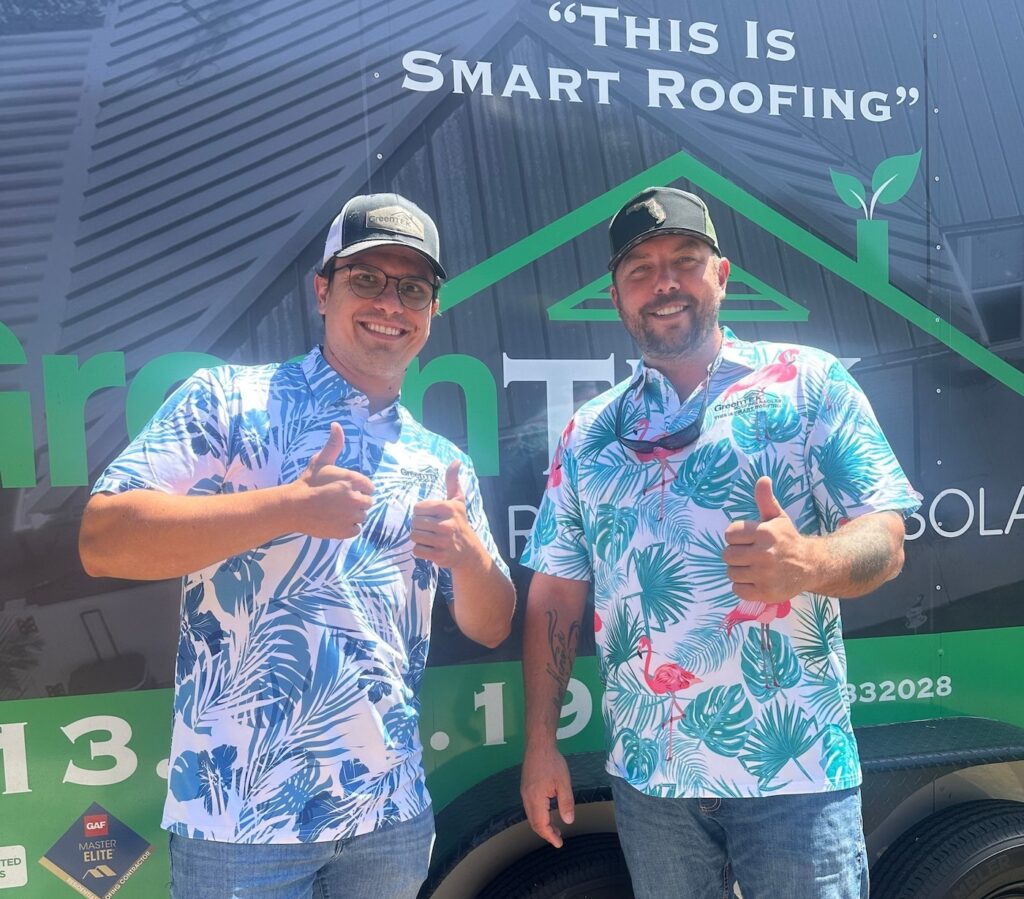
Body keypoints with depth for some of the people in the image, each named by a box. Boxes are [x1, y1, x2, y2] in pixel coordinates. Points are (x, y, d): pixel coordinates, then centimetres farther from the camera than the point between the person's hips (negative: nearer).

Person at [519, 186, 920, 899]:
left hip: (795, 769, -3)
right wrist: (541, 743, 4)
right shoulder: (589, 433, 7)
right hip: (648, 776, 4)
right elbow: (556, 594, 8)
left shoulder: (809, 381, -2)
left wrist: (808, 561, -30)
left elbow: (884, 543, -8)